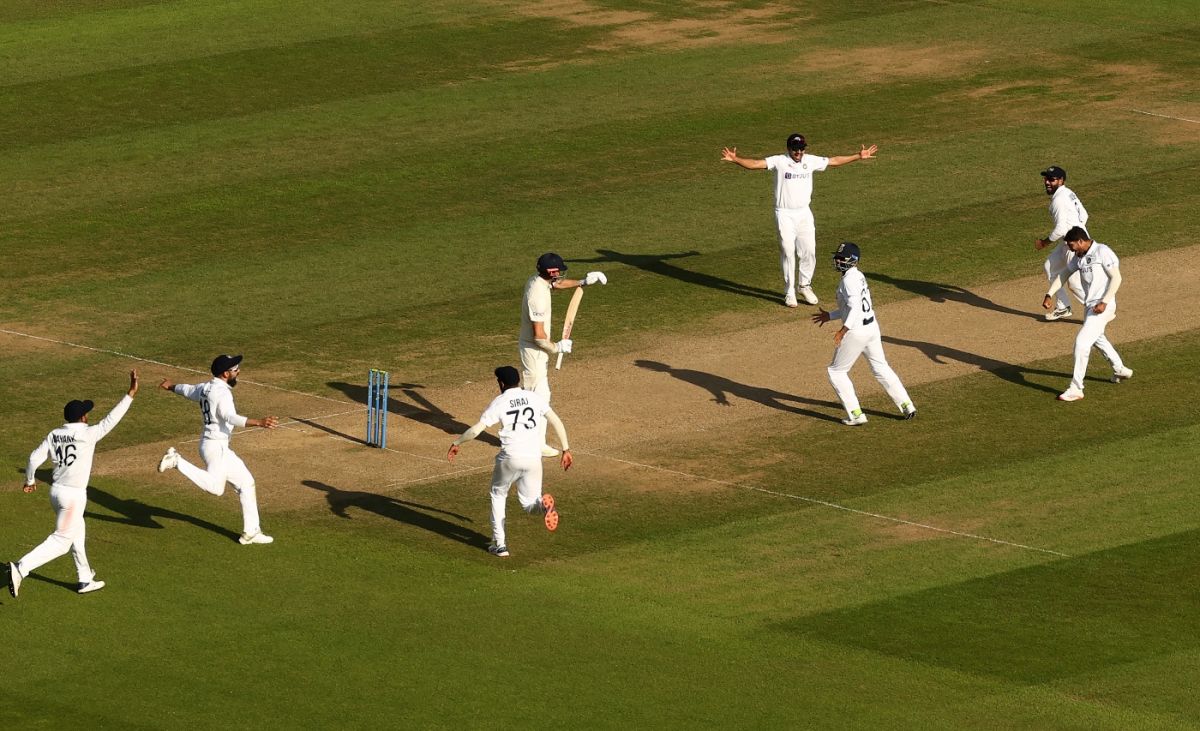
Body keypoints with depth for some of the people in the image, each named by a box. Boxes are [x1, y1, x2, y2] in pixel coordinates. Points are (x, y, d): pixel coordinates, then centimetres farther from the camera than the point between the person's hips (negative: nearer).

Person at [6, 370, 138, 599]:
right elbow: (110, 420, -20)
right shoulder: (86, 434, -17)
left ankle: (85, 580, 35)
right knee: (61, 541, -7)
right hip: (73, 494, -8)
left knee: (77, 533, 23)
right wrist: (131, 394, -17)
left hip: (56, 490, 8)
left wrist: (29, 481, 19)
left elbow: (35, 457, 2)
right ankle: (21, 568, -20)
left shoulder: (55, 435, 1)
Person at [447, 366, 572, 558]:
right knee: (529, 504, 15)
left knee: (498, 495, 22)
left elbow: (476, 429, -5)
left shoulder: (499, 403, -2)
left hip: (509, 458, -3)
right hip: (533, 459, 3)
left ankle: (500, 544, 15)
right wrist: (566, 450, 10)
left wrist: (457, 443, 11)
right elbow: (556, 422, 4)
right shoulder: (535, 397, 7)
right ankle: (543, 505, -23)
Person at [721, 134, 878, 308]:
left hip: (804, 213, 4)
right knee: (788, 252, -1)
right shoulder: (779, 161, -10)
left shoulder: (811, 161, 3)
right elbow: (755, 164, -20)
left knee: (809, 252, 5)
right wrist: (735, 159, -36)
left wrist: (859, 156, 12)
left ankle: (805, 286, 24)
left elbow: (834, 161, 12)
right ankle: (789, 292, 8)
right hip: (785, 214, -4)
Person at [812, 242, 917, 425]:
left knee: (836, 371, 5)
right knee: (881, 368, 21)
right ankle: (907, 406, 22)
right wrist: (830, 316, 27)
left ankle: (855, 415, 1)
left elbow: (855, 307, -27)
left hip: (856, 331, -9)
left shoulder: (849, 280, -16)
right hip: (872, 326, 9)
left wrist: (844, 329, -34)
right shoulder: (858, 276, 13)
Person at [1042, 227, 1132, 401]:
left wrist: (1104, 302, -26)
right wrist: (1049, 295, 9)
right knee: (1096, 338, 29)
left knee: (1082, 342, -15)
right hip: (1089, 305, 10)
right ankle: (1120, 370, 49)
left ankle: (1076, 389, -11)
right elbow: (1063, 274, 19)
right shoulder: (1079, 256, 9)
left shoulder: (1102, 252, -17)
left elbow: (1116, 278, -20)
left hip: (1103, 307, -10)